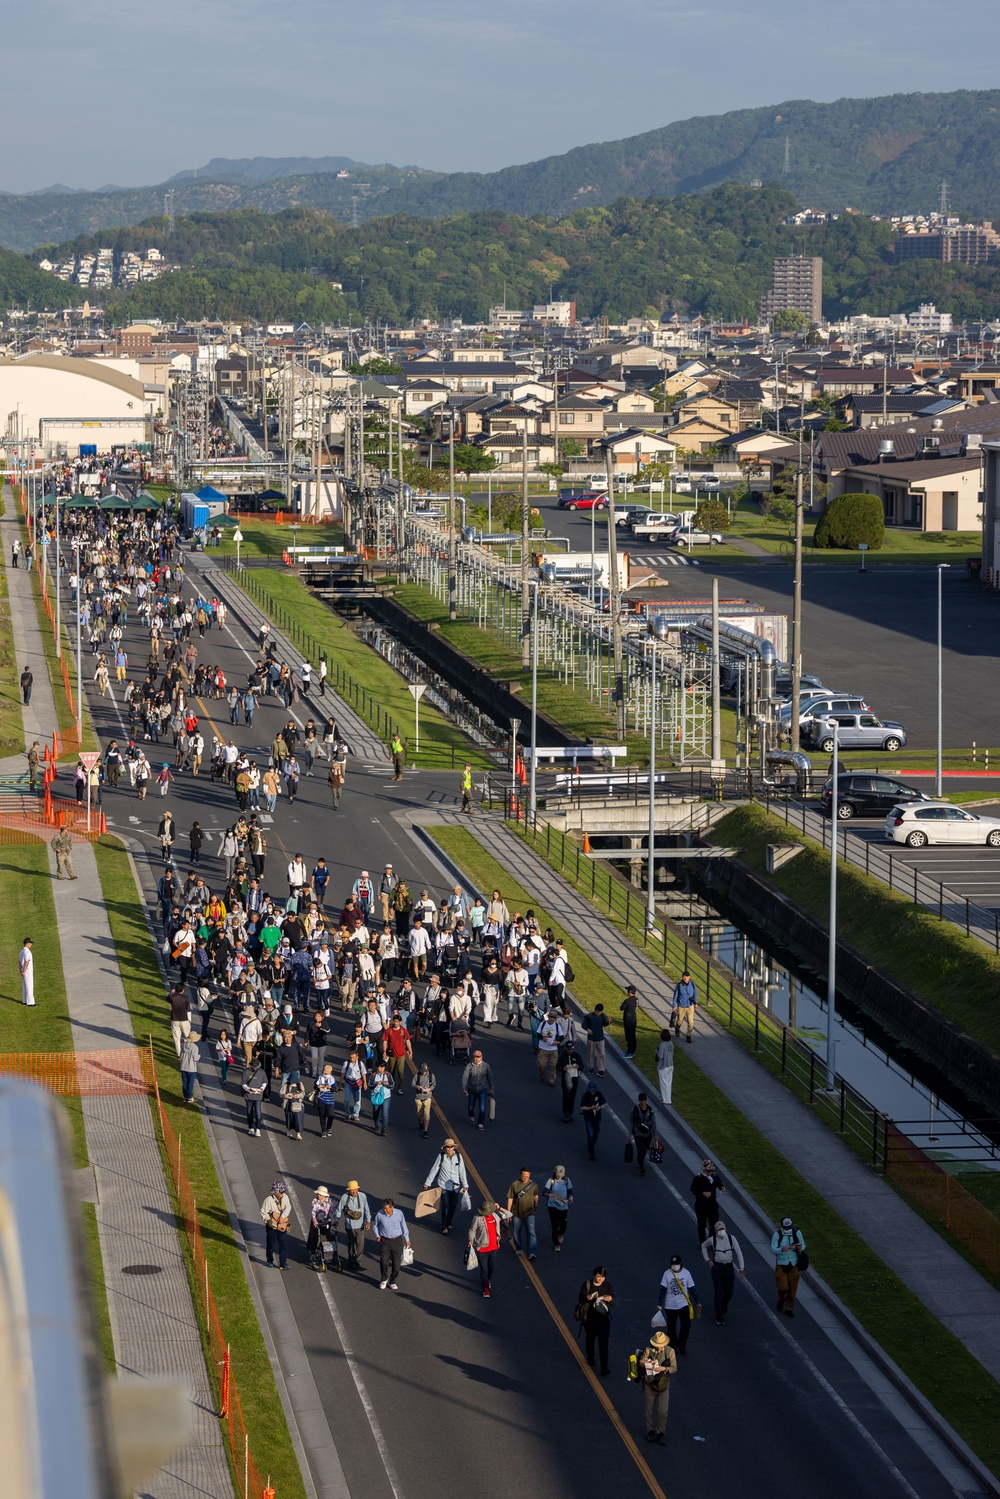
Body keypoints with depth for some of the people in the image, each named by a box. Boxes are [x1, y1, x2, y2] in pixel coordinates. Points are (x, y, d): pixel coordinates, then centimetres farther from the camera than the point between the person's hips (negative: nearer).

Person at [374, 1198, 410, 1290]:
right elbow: (376, 1225, 9)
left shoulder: (399, 1213, -11)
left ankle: (392, 1282, 20)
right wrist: (378, 1236, 0)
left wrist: (407, 1239, 10)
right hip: (385, 1241, -1)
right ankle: (384, 1280, 11)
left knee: (396, 1263, 1)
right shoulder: (379, 1214, -12)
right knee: (383, 1261, -14)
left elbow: (403, 1226, 4)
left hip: (397, 1241, 1)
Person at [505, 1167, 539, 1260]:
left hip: (529, 1213, 0)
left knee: (531, 1232, -12)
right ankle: (518, 1249, 36)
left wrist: (536, 1207, 23)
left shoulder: (533, 1184, -3)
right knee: (516, 1232, 13)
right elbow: (510, 1198, -5)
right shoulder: (514, 1185, -9)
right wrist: (508, 1211, -7)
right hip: (517, 1213, 0)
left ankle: (531, 1253, -16)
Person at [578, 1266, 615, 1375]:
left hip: (603, 1318, -1)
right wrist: (587, 1298, -34)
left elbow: (613, 1303, -2)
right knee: (590, 1340, 20)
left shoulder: (608, 1286, -1)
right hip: (589, 1318, 1)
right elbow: (580, 1299, -11)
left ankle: (604, 1368, -9)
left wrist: (610, 1299, -26)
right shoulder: (587, 1284, -5)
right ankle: (590, 1360, 43)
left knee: (603, 1343, -8)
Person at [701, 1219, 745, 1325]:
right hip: (717, 1268, -2)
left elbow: (739, 1253, -4)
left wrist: (741, 1268, -8)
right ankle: (720, 1317, 10)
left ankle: (723, 1307, 42)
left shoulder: (731, 1238, -8)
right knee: (719, 1293, -1)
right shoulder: (712, 1240, -9)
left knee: (729, 1292, 9)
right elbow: (703, 1246, 13)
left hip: (729, 1267, 2)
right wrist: (707, 1259, 4)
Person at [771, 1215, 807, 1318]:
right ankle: (781, 1300, 29)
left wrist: (800, 1247, -20)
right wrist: (782, 1249, -33)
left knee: (792, 1288, 6)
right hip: (781, 1265, -2)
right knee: (783, 1287, -5)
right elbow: (773, 1249, -12)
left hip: (794, 1265, 2)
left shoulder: (797, 1233, -3)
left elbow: (803, 1246, 5)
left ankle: (789, 1309, 21)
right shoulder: (777, 1235, -10)